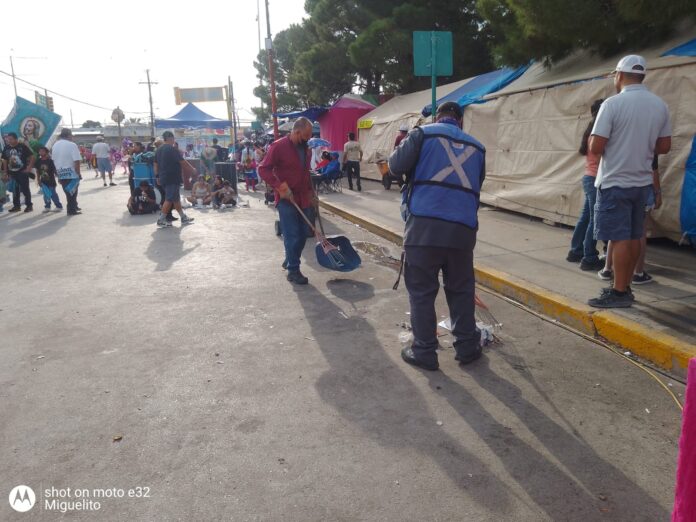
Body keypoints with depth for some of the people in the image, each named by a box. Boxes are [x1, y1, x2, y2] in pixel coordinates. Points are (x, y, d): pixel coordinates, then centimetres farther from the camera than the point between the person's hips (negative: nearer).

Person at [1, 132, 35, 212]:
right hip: (12, 173, 5)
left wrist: (29, 168, -11)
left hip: (22, 172, -5)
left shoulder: (22, 147, -7)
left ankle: (29, 205, 10)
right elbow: (4, 161, 13)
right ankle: (16, 206, 18)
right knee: (14, 190, 10)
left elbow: (32, 157, -7)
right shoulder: (6, 148, 6)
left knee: (25, 189, 0)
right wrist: (5, 173, 9)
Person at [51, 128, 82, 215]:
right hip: (71, 173, -6)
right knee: (72, 192, 4)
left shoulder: (55, 145, 7)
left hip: (61, 174, 6)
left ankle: (74, 207, 28)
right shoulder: (72, 145, -14)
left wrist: (58, 173, 16)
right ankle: (72, 210, 8)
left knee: (69, 192, 18)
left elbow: (54, 160, 10)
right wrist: (78, 173, -11)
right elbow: (76, 161, -20)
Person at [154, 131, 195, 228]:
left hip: (164, 178, 9)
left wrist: (158, 176, 23)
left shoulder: (159, 150, 12)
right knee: (169, 199, -4)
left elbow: (156, 164, 16)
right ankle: (161, 220, -3)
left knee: (176, 198, 14)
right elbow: (182, 162, -13)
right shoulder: (172, 149, -14)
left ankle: (184, 218, 19)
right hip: (172, 179, -9)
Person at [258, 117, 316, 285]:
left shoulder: (305, 148, 10)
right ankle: (293, 271, 5)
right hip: (286, 200, -7)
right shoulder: (278, 146, -13)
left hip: (303, 199, 7)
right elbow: (263, 169, -15)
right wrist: (280, 187, -22)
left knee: (302, 234, 12)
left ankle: (290, 260, 31)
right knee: (292, 236, -4)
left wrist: (311, 193, 18)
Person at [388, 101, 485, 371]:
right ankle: (467, 346, 26)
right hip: (463, 227, 4)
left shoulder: (424, 133, 7)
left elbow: (396, 165, -1)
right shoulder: (476, 147, 19)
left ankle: (424, 351, 12)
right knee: (461, 289, 17)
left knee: (421, 290, 6)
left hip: (425, 224, -3)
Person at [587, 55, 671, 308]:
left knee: (619, 238, -3)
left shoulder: (613, 103, -14)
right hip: (642, 181, 6)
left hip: (615, 182, -6)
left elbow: (595, 148, -17)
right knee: (633, 237, 13)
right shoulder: (660, 105, 5)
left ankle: (619, 292, 2)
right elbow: (664, 146, 11)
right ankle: (625, 287, 23)